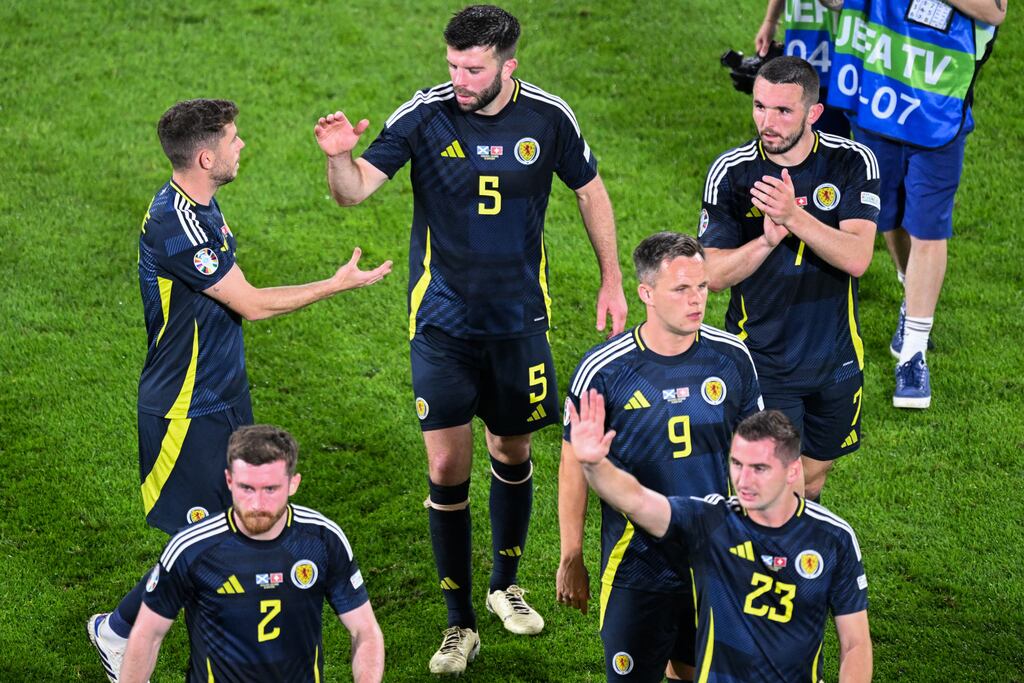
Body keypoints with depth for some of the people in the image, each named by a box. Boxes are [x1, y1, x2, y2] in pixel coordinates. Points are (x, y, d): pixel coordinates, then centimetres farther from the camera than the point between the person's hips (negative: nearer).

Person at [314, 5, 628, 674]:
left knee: (513, 454, 14)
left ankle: (505, 584, 38)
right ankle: (461, 624, 9)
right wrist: (340, 155, -40)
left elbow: (591, 192, 9)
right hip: (442, 319, -1)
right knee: (447, 468, -4)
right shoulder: (424, 115, -13)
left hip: (519, 317, 2)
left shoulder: (548, 117, -7)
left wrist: (612, 280, 10)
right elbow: (355, 190, -17)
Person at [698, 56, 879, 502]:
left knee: (811, 482, 17)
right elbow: (714, 273, -11)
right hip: (761, 360, -2)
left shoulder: (853, 161, -9)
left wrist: (794, 217, -34)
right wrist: (768, 239, -29)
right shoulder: (730, 172, -11)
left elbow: (857, 258, -20)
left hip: (836, 359, 2)